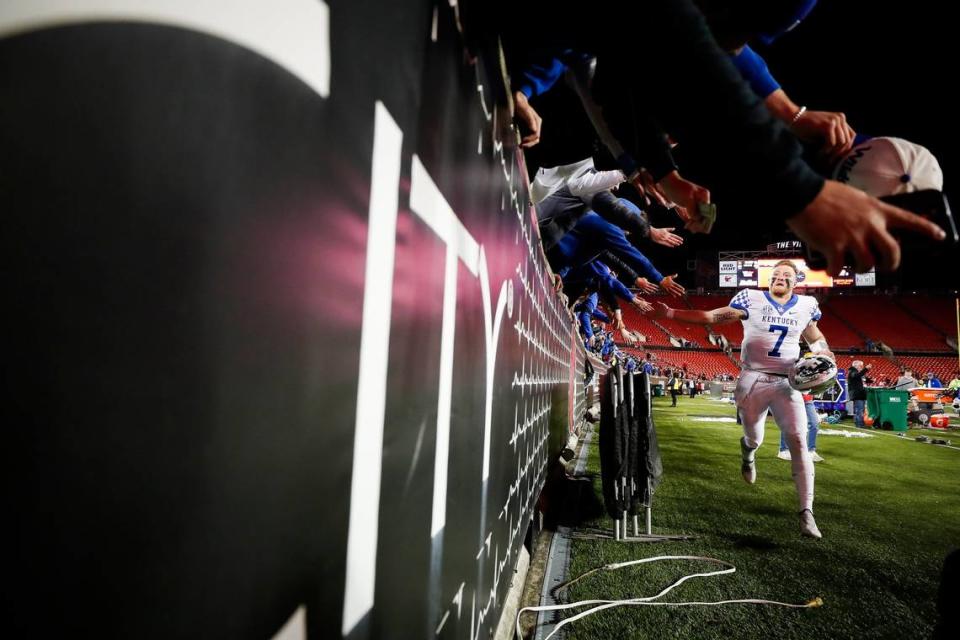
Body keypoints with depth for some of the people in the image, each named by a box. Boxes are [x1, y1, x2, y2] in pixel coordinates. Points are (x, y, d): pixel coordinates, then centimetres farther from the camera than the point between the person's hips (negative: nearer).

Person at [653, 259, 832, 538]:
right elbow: (712, 317, -7)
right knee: (754, 439, 11)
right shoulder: (752, 299, -2)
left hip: (787, 383, 2)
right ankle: (748, 448, 52)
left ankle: (806, 512, 2)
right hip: (753, 380, -2)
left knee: (799, 443, -6)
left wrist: (823, 353, 0)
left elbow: (815, 337, 24)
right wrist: (670, 313, -16)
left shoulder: (805, 305, 7)